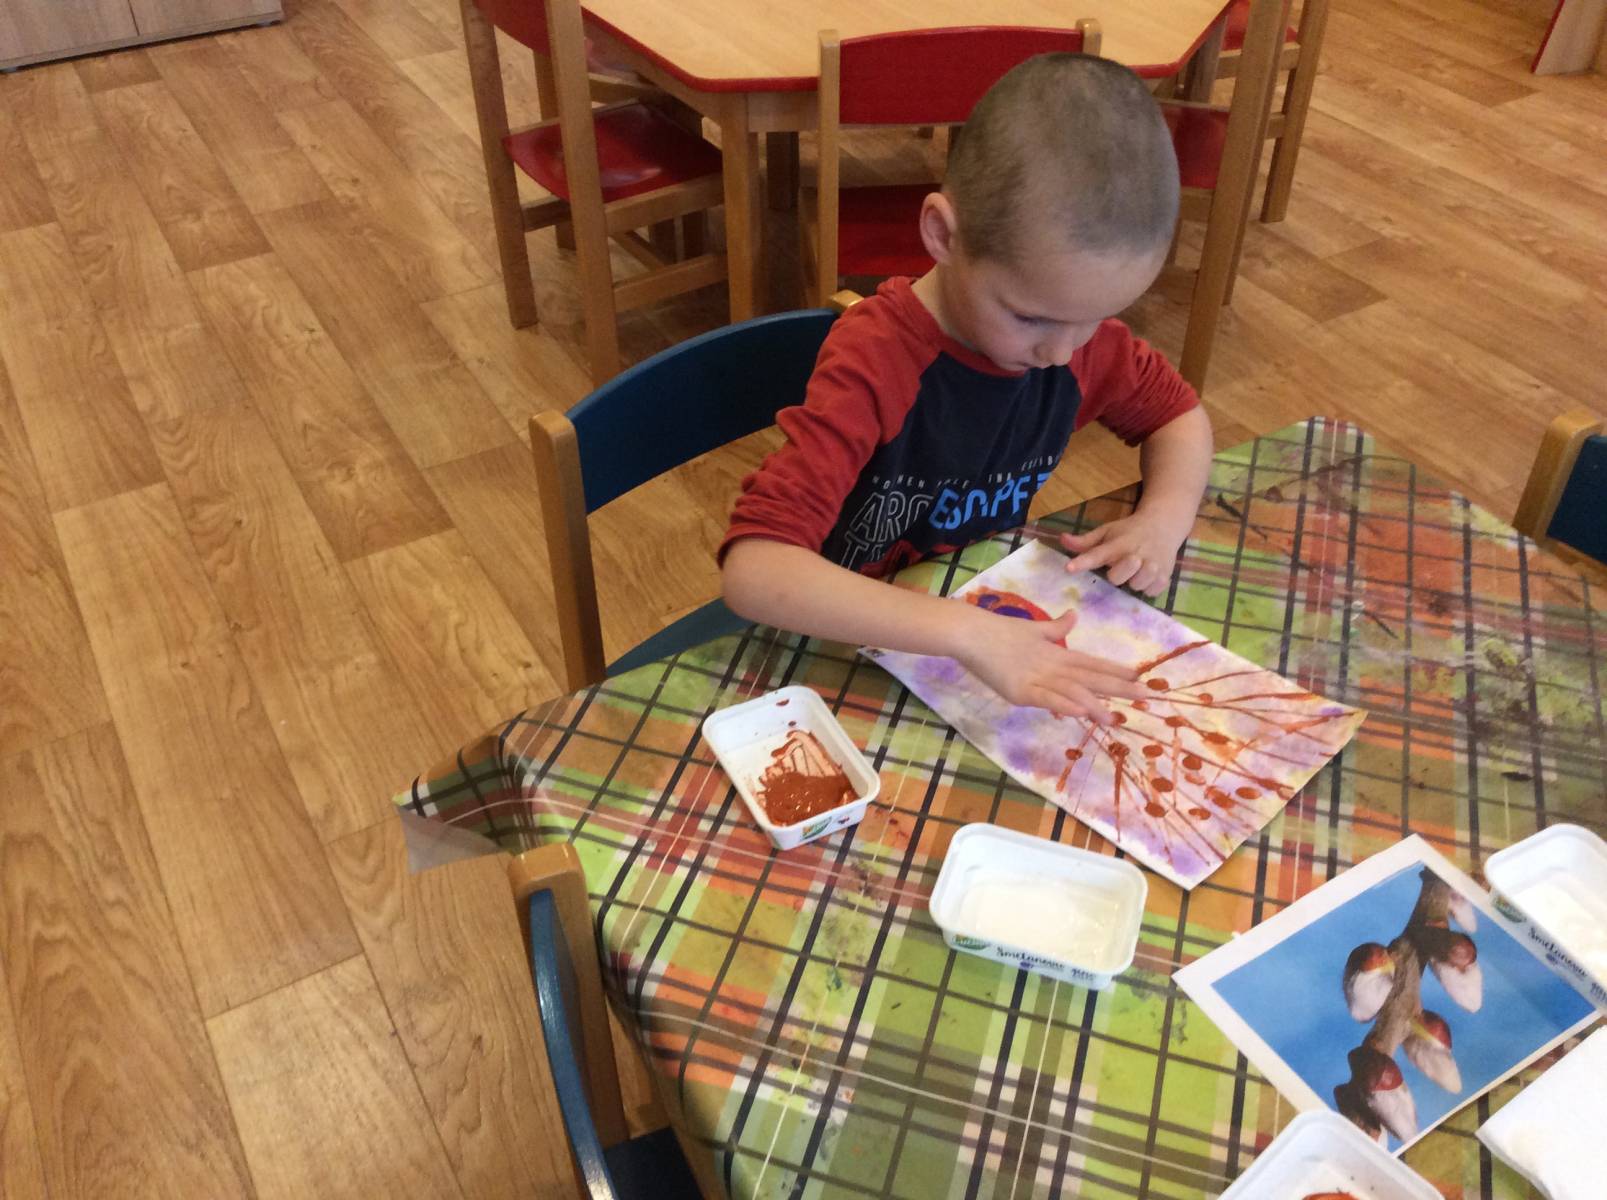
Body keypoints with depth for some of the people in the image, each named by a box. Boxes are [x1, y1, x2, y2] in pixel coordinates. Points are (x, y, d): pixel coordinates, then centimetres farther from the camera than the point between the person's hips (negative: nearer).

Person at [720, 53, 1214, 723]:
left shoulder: (1075, 323, -8)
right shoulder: (873, 361, -26)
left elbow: (1179, 414, 10)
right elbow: (752, 567, -36)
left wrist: (1164, 518, -11)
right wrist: (967, 635, -44)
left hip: (997, 613, 6)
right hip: (859, 649, -5)